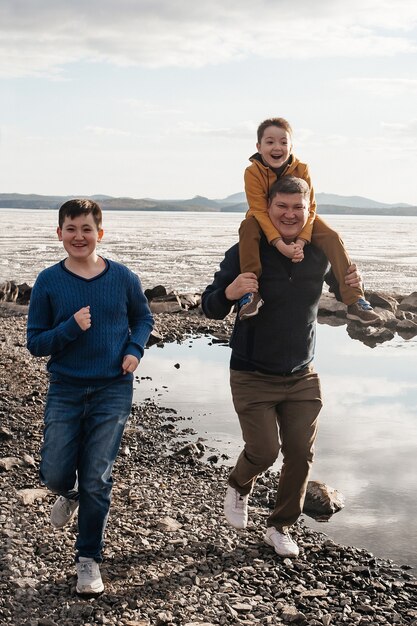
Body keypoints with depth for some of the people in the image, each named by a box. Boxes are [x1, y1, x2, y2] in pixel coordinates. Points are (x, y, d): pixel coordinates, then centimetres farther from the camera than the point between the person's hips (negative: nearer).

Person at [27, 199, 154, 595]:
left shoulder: (123, 278, -3)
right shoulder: (48, 282, -4)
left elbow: (143, 318, 13)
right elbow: (35, 343, -2)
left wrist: (135, 349, -6)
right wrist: (70, 328, -19)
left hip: (113, 391, -1)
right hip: (64, 390, 1)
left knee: (96, 480, 1)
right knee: (54, 474, -1)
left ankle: (89, 558, 20)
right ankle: (70, 494, 38)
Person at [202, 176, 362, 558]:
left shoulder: (320, 253, -4)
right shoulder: (246, 252, -14)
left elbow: (342, 292, 15)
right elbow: (211, 308, -12)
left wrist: (352, 285, -10)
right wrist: (229, 292, -35)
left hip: (302, 377, 4)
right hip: (253, 378, -3)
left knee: (301, 455, 6)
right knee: (264, 451, -5)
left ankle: (281, 527, 28)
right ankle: (239, 488, 32)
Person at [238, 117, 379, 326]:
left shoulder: (301, 169, -15)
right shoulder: (253, 172, -21)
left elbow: (309, 208, -17)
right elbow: (259, 211, -27)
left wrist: (301, 240, -33)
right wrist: (279, 243, -40)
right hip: (266, 223, -2)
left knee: (332, 237, -21)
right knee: (247, 228, -36)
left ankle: (354, 300, -22)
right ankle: (250, 291, -34)